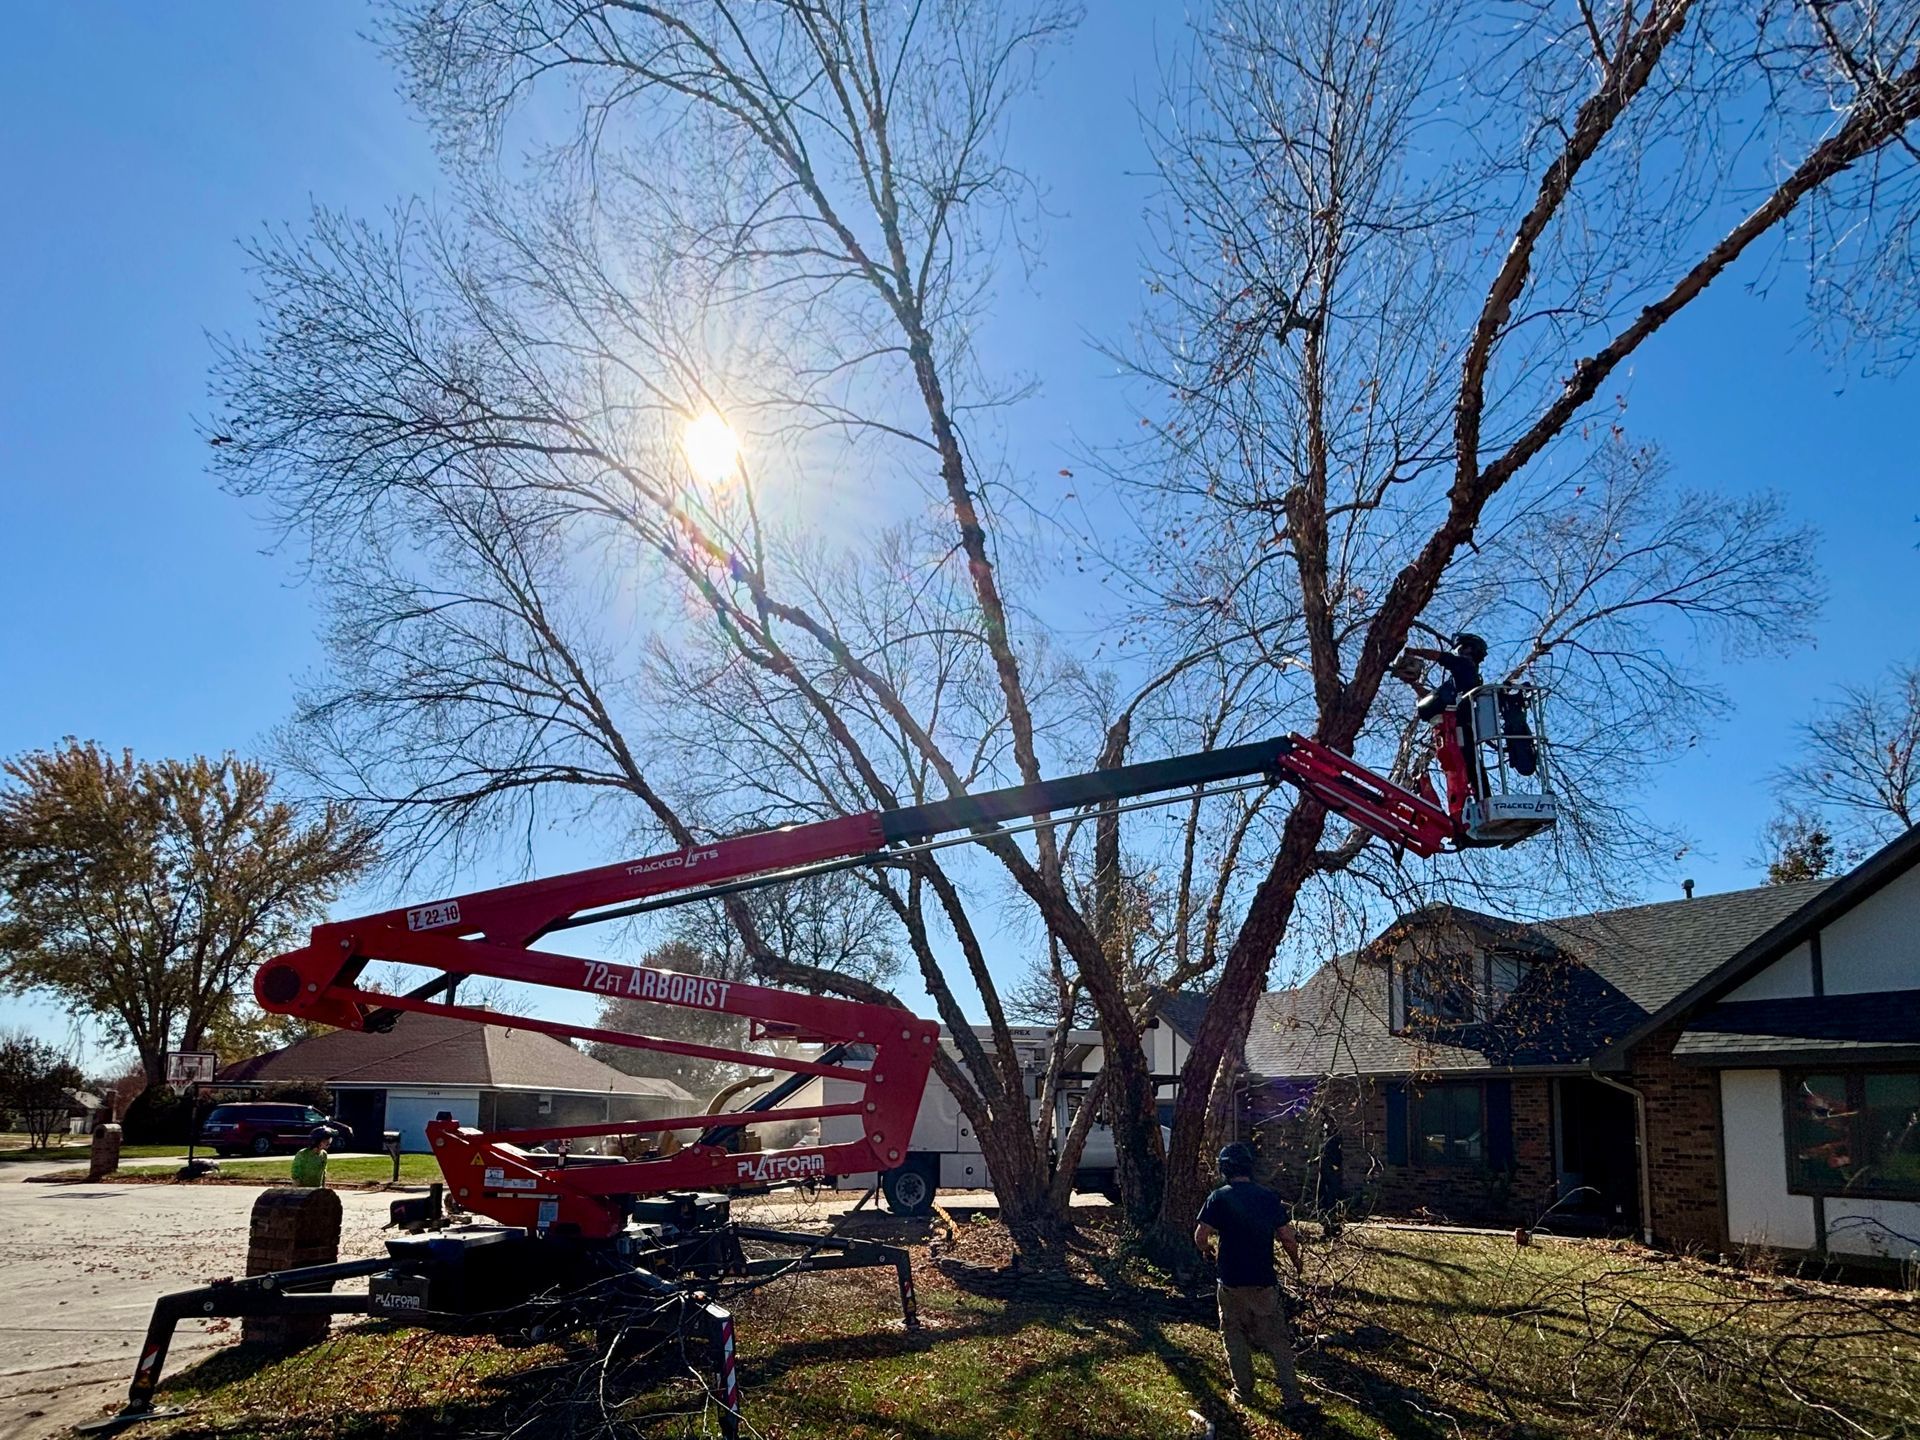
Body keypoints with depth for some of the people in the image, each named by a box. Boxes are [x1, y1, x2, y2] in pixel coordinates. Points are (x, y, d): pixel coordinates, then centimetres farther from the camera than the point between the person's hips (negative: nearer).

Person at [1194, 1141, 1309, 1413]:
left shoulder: (1219, 1197, -9)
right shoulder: (1269, 1197, -1)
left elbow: (1200, 1236, -11)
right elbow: (1287, 1237, -1)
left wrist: (1209, 1252, 11)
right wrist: (1297, 1263, 17)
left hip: (1232, 1281, -1)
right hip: (1264, 1281, 2)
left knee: (1235, 1337, 15)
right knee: (1277, 1339, 9)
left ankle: (1243, 1392, 20)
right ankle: (1292, 1396, 8)